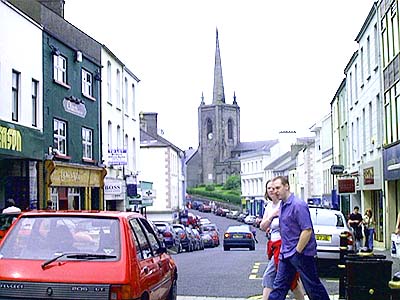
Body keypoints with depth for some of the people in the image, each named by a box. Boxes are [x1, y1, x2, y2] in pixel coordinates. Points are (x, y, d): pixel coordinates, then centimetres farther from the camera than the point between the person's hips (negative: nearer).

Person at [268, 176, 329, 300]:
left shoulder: (298, 205, -18)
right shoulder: (282, 205, 11)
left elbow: (307, 230, -22)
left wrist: (297, 251, -18)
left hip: (301, 253, -9)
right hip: (286, 254, 9)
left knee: (312, 287, 3)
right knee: (279, 286, 8)